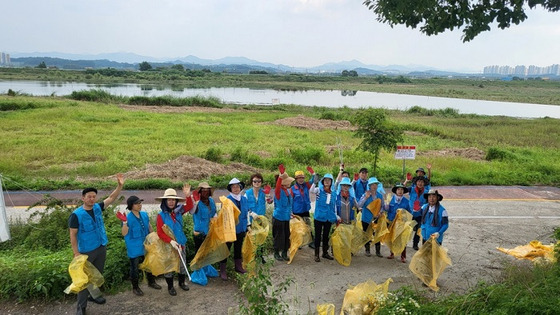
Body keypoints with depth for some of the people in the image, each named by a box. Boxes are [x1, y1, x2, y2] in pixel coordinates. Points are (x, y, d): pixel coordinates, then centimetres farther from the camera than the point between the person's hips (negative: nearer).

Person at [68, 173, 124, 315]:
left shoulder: (97, 208, -2)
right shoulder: (76, 215, -17)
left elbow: (111, 198, -1)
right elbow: (73, 235, -14)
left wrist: (120, 185, -16)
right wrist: (76, 253, -17)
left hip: (101, 248, 6)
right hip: (86, 251, -5)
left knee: (97, 274, 20)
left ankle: (94, 295, 38)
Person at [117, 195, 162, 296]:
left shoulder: (144, 214, 0)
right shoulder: (128, 218, -18)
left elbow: (150, 227, 12)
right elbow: (124, 233, -22)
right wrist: (124, 222, -34)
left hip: (146, 245, 6)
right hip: (134, 248, -6)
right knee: (134, 267, 10)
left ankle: (151, 282, 40)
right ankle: (135, 287, 27)